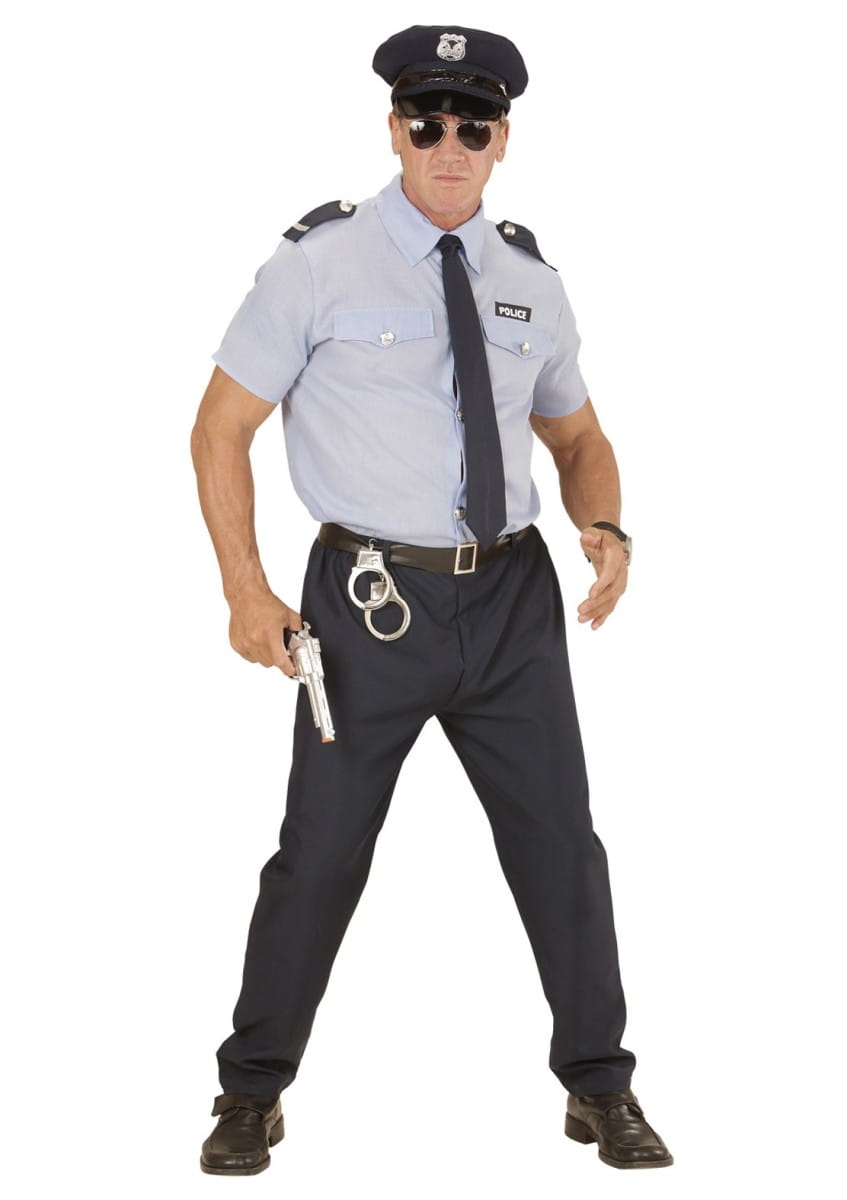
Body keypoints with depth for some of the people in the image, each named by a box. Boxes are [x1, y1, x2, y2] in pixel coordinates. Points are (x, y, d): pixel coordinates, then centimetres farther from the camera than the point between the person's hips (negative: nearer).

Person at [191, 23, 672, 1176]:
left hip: (512, 599, 4)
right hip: (372, 600, -3)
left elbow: (578, 437, 18)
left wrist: (607, 529, -4)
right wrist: (246, 590, -11)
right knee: (322, 852, 4)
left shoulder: (530, 283, 7)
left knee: (561, 842, 9)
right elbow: (222, 428, -3)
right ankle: (253, 1092, 23)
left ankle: (601, 1089, 26)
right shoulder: (321, 262, -5)